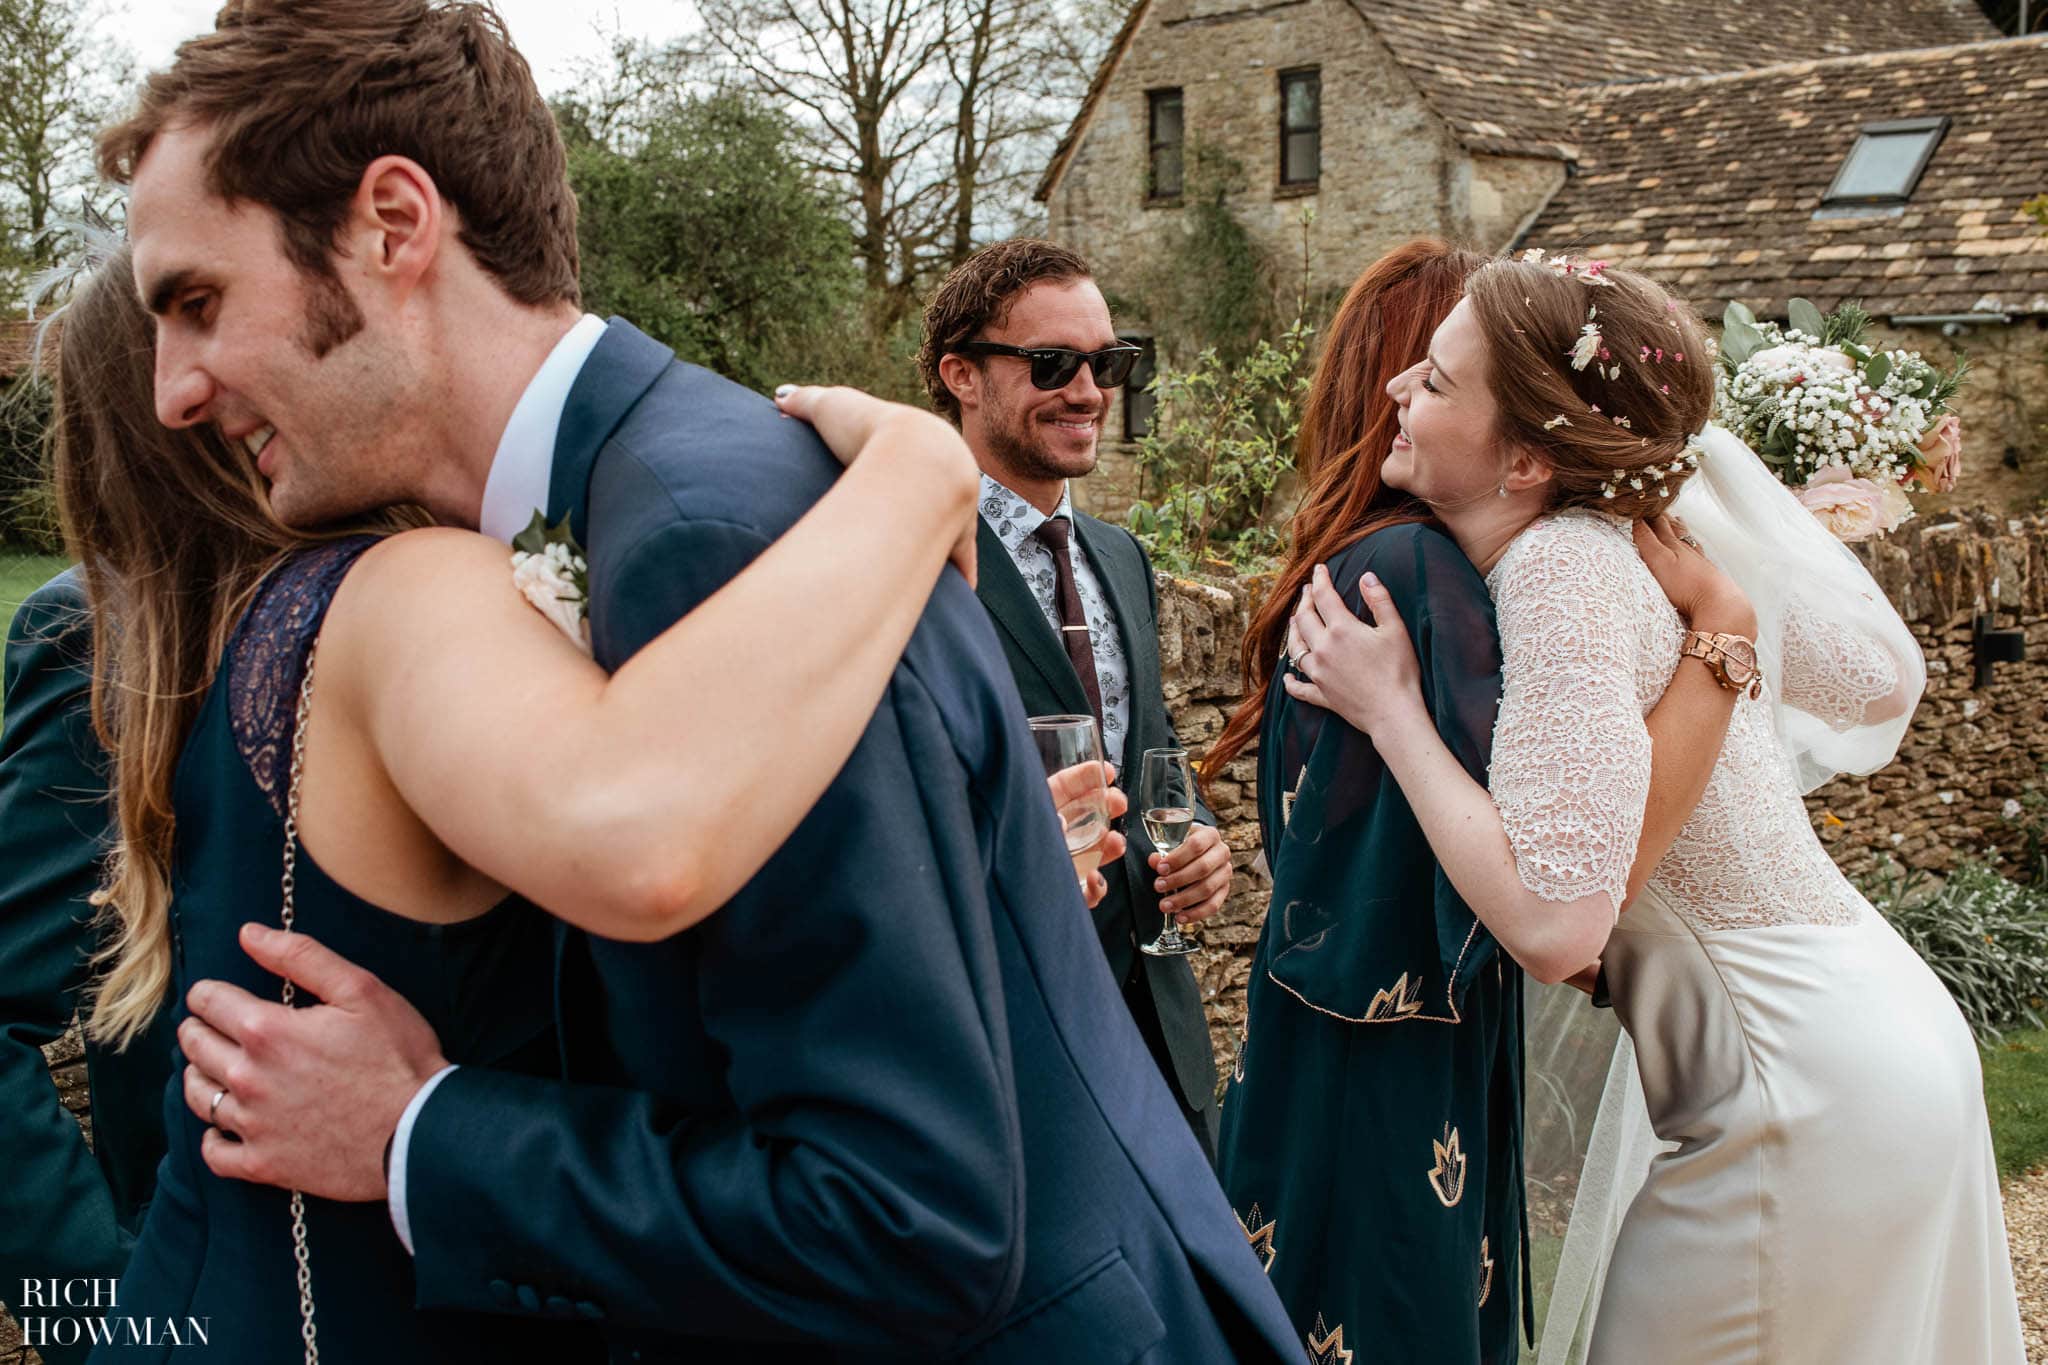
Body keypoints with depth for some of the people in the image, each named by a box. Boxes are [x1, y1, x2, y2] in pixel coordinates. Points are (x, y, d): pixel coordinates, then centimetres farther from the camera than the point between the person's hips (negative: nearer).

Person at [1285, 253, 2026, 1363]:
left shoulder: (1561, 569, -26)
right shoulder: (1649, 535, -2)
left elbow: (1557, 921, -32)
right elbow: (1885, 680, 7)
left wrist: (1390, 709, -23)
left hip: (1800, 1100, -9)